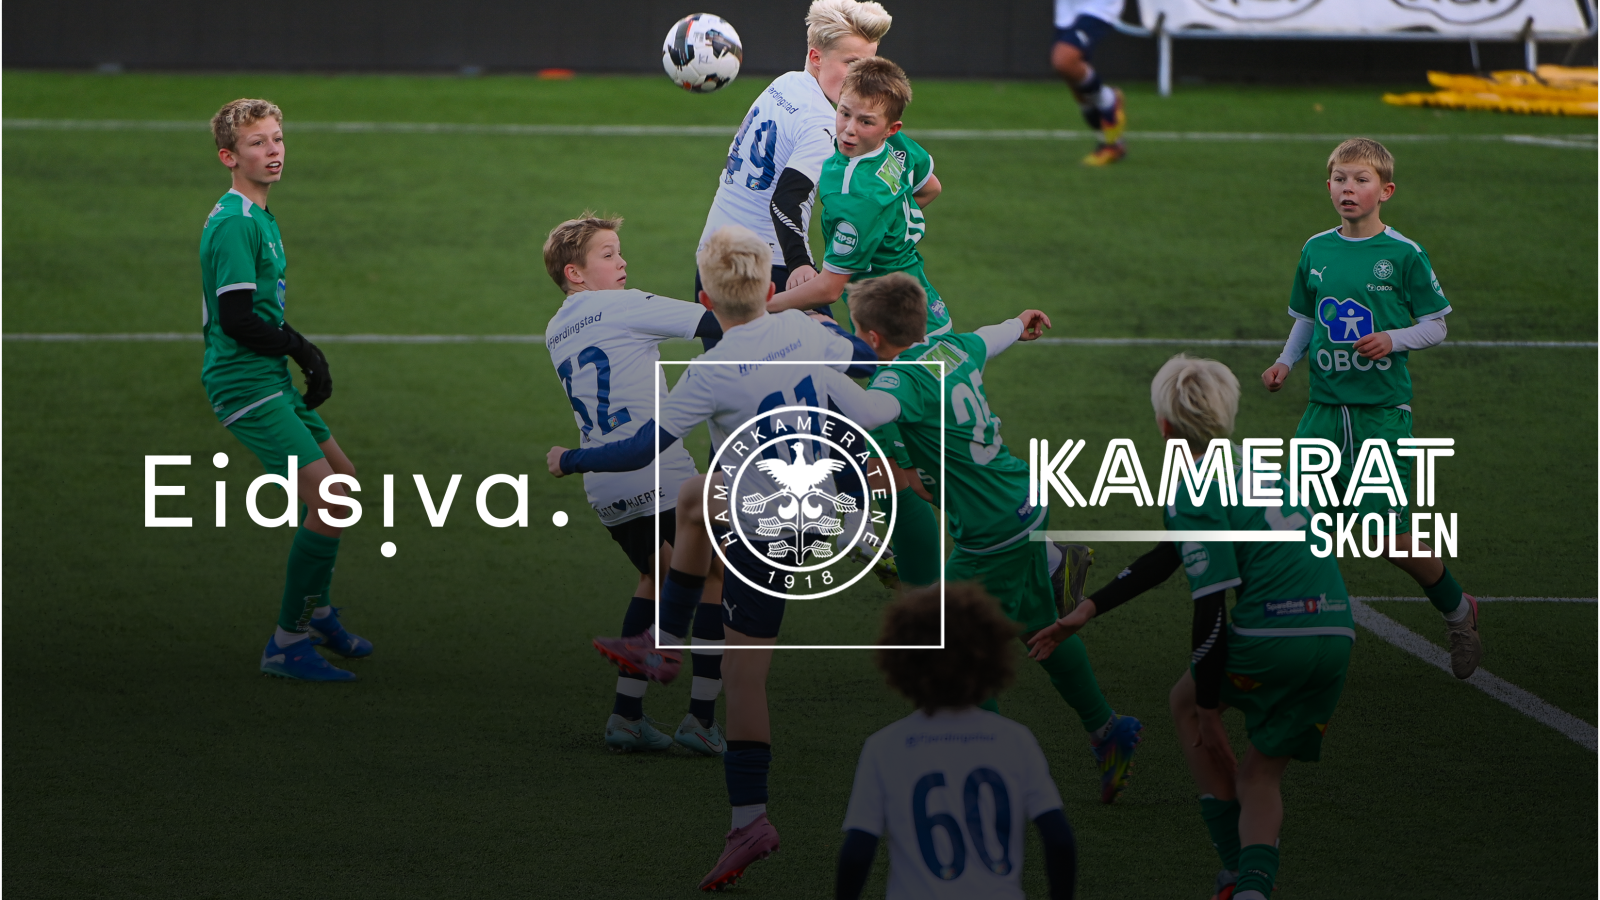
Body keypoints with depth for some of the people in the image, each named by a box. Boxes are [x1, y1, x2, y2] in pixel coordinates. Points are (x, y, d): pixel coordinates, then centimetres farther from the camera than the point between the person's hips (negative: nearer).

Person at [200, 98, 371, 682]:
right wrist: (301, 348, -9)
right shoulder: (233, 224, -17)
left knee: (343, 478, 22)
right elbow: (237, 321, -22)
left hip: (271, 380, 10)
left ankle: (316, 611, 38)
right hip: (245, 385, -10)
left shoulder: (260, 219, 15)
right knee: (331, 501, -16)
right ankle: (288, 644, -9)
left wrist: (304, 356, 9)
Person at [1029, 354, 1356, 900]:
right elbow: (1174, 555, 29)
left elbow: (1212, 606, -12)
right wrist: (1087, 612, 33)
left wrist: (1208, 705, -3)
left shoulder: (1192, 494, -4)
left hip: (1272, 636, -6)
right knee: (1260, 774, 20)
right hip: (1337, 633, 6)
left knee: (1187, 703, 24)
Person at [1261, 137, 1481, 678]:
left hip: (1383, 412, -4)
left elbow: (1435, 326, 1)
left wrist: (1393, 339, -17)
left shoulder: (1404, 255, -5)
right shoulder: (1315, 251, 7)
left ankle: (1457, 613, 22)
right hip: (1325, 410, 4)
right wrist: (1286, 361, 4)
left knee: (1391, 539, -4)